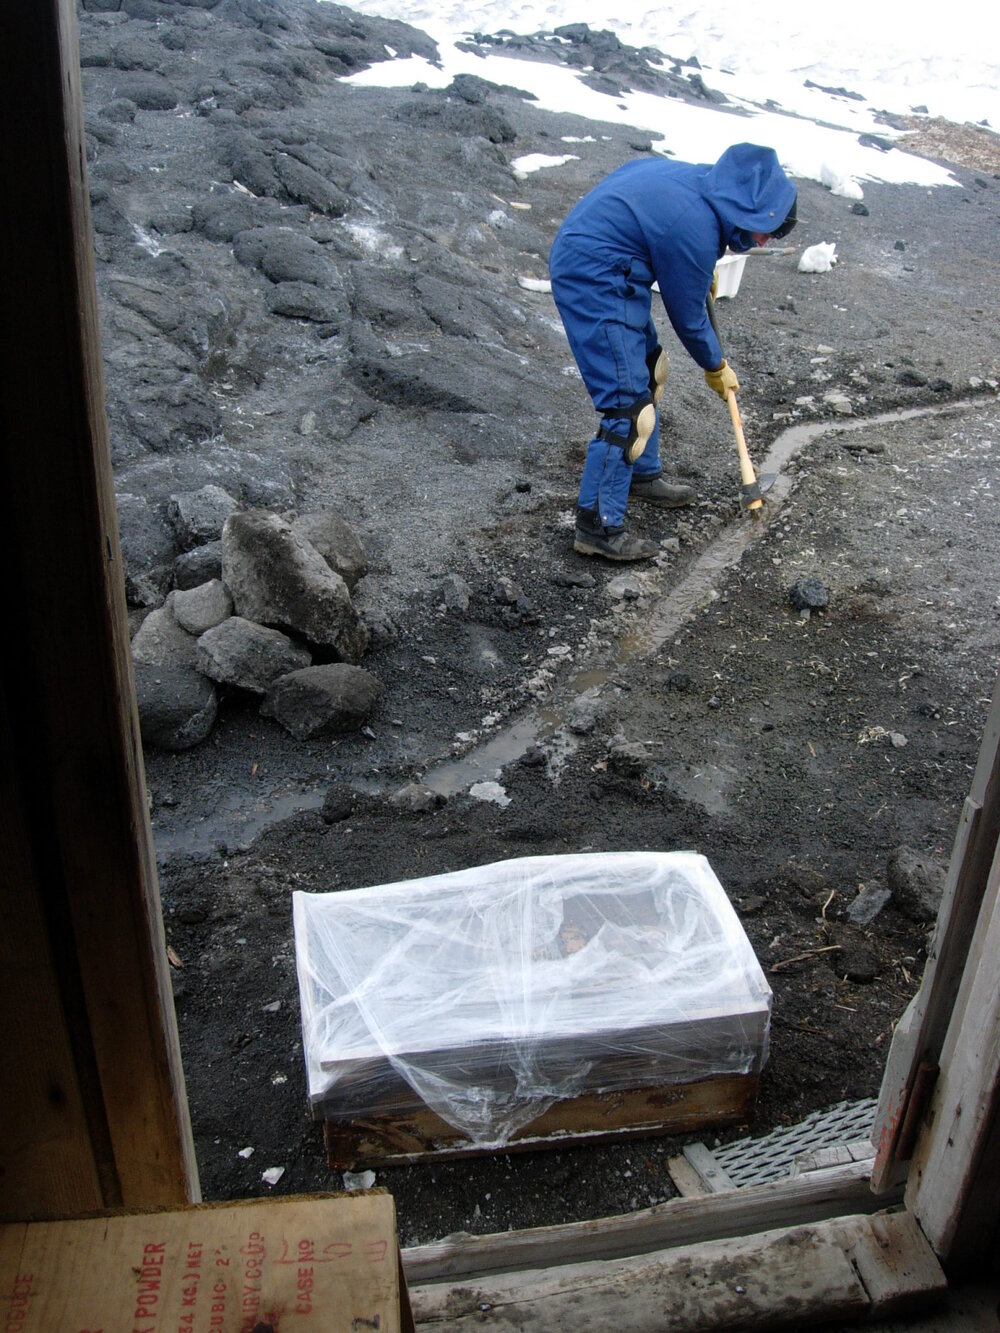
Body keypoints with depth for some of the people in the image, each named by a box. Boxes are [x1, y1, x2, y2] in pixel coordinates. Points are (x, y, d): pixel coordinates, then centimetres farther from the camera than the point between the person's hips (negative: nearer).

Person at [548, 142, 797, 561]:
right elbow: (687, 315, -11)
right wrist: (716, 368, 8)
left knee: (648, 371, 21)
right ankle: (598, 526, -6)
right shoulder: (695, 229, -24)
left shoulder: (704, 179, 3)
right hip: (594, 279, -11)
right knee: (628, 403, -11)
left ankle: (643, 476, 37)